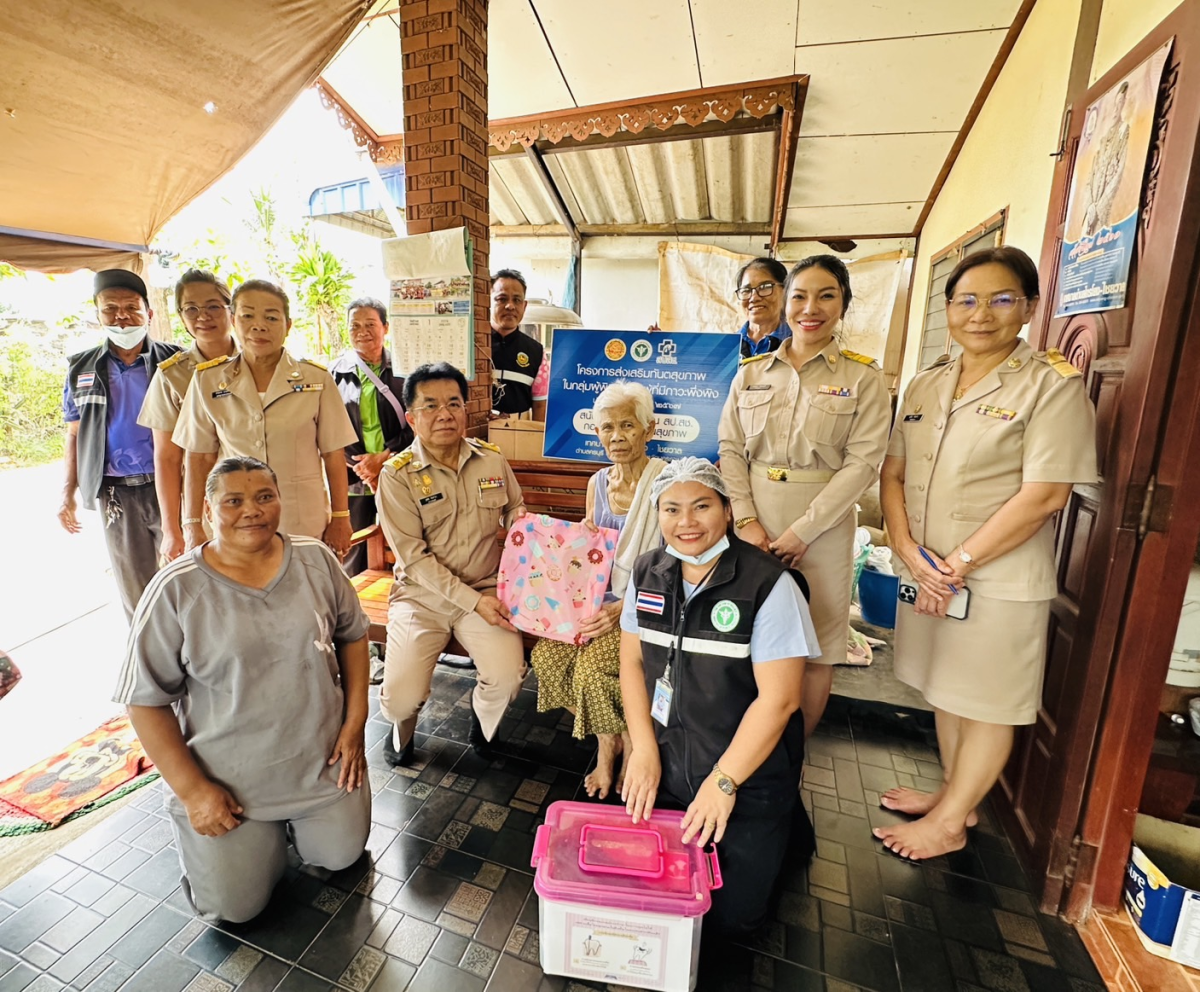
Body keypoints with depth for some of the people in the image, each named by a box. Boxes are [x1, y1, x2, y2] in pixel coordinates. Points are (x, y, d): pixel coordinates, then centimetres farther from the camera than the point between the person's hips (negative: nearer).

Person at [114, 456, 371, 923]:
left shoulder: (316, 559, -8)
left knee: (341, 855, 9)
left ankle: (288, 821, 37)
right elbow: (146, 700, -9)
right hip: (224, 776, -1)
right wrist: (191, 789, -10)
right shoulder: (176, 590, -15)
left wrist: (355, 724, -3)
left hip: (320, 758, 2)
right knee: (236, 905, 5)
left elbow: (352, 635, 2)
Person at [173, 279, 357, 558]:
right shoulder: (208, 380, 2)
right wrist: (193, 526, 4)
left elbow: (333, 455, -1)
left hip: (306, 526, -1)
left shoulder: (317, 379, -3)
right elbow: (200, 459, 5)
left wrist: (340, 519, 1)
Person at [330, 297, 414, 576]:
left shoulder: (401, 370, 2)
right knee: (353, 556, 7)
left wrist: (384, 457, -12)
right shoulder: (337, 373, 7)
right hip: (352, 481, 1)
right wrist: (361, 468, -8)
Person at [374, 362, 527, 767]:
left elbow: (516, 513, 14)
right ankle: (402, 726, 29)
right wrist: (473, 600, -18)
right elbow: (415, 558, -12)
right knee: (403, 697, -13)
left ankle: (483, 719, 21)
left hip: (486, 591, 2)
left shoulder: (492, 460, 2)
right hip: (422, 596, -1)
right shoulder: (397, 475, -8)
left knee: (507, 677, -19)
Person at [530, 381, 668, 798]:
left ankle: (619, 743, 8)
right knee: (547, 655, -15)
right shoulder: (598, 483, 7)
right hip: (599, 600, 6)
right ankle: (610, 739, 9)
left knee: (592, 666, -25)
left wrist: (623, 609, -25)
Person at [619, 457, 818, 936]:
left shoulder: (767, 584, -20)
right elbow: (632, 662, 2)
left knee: (732, 912, 4)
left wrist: (722, 782, -17)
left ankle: (779, 826, 29)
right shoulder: (648, 572, -4)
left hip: (748, 771, -4)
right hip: (663, 762, 5)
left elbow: (778, 698, -19)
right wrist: (644, 749, -5)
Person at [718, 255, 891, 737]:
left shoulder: (862, 378, 1)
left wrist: (802, 531, -14)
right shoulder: (752, 372, 8)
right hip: (753, 522, 2)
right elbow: (730, 449, 4)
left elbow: (863, 462, -7)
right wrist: (746, 520, -8)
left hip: (820, 526, -1)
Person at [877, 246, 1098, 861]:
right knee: (945, 690, 19)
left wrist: (958, 565, -17)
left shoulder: (1053, 386, -9)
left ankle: (949, 822, 28)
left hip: (1000, 581, -5)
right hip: (926, 574, 6)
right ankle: (955, 793, 40)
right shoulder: (925, 387, 8)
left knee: (985, 702, 10)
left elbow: (1044, 495, -16)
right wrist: (910, 553, -10)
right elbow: (892, 474, 4)